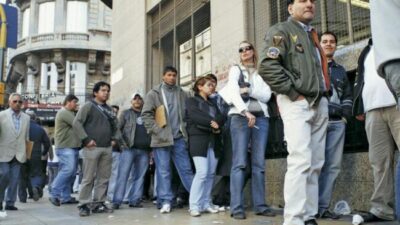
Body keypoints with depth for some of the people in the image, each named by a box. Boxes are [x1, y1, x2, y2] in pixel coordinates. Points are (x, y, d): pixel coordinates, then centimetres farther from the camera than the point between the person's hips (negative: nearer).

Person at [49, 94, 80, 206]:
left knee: (70, 172, 8)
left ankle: (65, 197, 11)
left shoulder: (70, 113, 24)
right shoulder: (64, 112, -8)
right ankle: (54, 194, -14)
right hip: (65, 147, -10)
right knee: (68, 169, -18)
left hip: (72, 147, 10)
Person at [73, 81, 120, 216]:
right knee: (88, 178, -5)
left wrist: (115, 138, 13)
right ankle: (84, 205, 3)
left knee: (104, 178, 8)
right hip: (92, 147, -6)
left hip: (107, 148, 6)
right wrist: (86, 139, -13)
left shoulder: (109, 109, 18)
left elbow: (115, 125, 28)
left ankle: (98, 203, 15)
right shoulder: (88, 106, -1)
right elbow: (76, 123, -8)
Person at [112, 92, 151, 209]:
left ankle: (135, 200, 11)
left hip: (144, 150, 4)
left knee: (139, 176, 5)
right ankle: (117, 201, -6)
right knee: (123, 175, -7)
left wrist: (151, 145, 6)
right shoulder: (126, 113, 10)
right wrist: (121, 142, -9)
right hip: (129, 148, -3)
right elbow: (117, 128, 4)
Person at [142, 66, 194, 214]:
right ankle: (166, 201, 6)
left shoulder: (182, 94, 12)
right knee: (163, 171, 1)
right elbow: (146, 114, -2)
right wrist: (156, 131, -10)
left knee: (186, 169, 5)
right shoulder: (154, 93, 4)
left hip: (179, 137, 2)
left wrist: (185, 129, 4)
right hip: (161, 139, -2)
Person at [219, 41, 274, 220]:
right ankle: (237, 207, -9)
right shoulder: (235, 69, 11)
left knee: (259, 163, 1)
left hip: (261, 117, 3)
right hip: (240, 116, -3)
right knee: (240, 163, -9)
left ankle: (260, 205, 5)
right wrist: (246, 111, -22)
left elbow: (266, 96, 5)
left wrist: (248, 90, -10)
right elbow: (233, 91, -6)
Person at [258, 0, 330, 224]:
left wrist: (325, 95, 11)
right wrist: (293, 94, -15)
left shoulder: (313, 35, 26)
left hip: (320, 104, 8)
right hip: (297, 103, -8)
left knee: (315, 164, 5)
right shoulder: (281, 31, 1)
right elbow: (268, 66, -14)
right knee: (301, 161, -17)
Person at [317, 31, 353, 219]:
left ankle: (323, 206, 5)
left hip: (337, 122, 5)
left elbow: (348, 95, 26)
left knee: (333, 165, 0)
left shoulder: (340, 70, 25)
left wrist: (345, 114, 9)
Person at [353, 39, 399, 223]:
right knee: (379, 161, 0)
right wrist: (358, 108, 13)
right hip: (373, 109, 4)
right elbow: (359, 80, 24)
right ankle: (382, 208, 2)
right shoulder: (367, 50, 28)